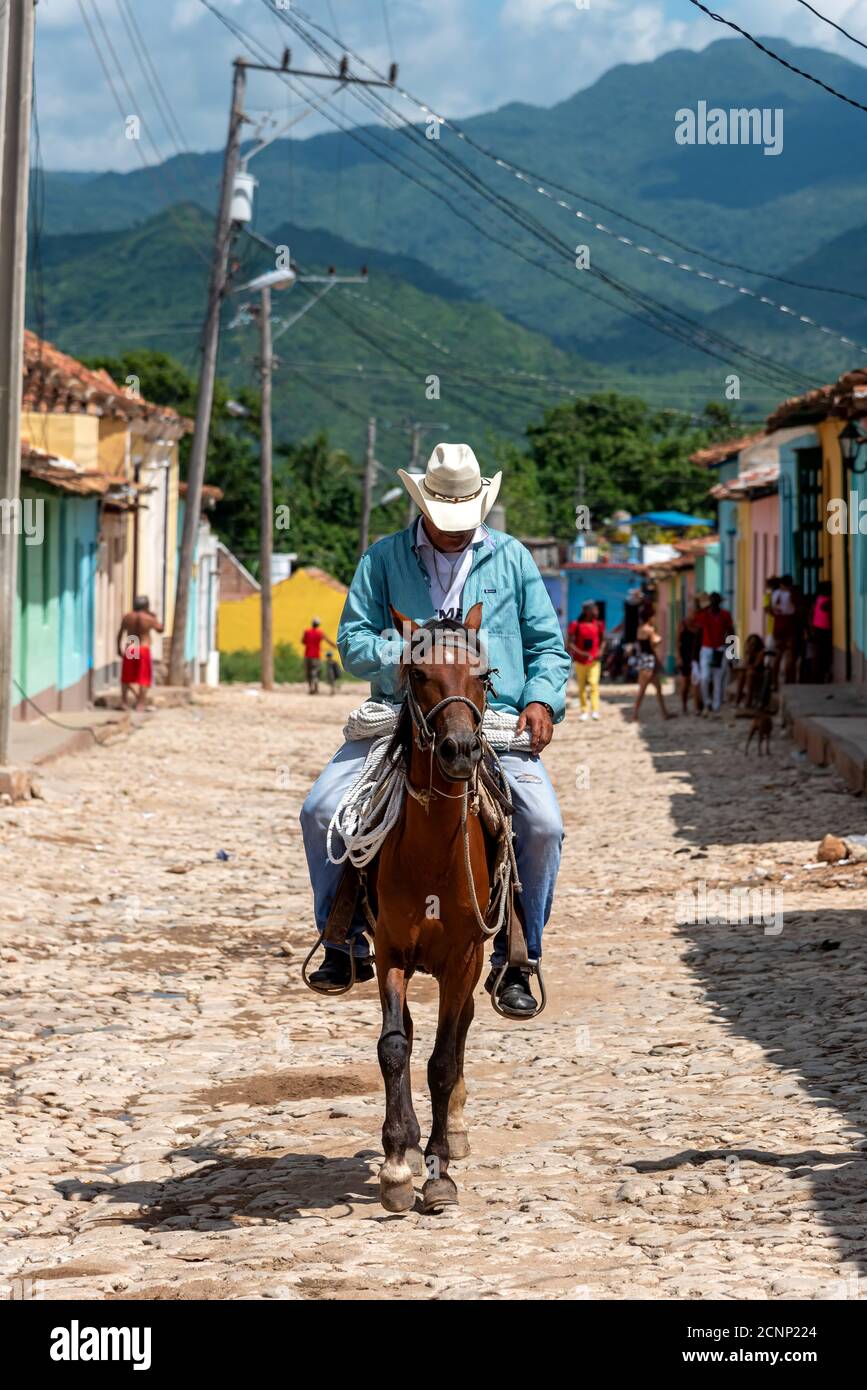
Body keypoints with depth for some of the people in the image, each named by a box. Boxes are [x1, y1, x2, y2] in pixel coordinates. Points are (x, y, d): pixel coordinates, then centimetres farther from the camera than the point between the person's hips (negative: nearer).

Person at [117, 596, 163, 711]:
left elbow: (120, 634, 8)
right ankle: (141, 703, 0)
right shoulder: (149, 619, -8)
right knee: (144, 677, 3)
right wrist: (154, 617, 19)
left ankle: (124, 700, 16)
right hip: (144, 650, -3)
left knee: (127, 676, 16)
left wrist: (119, 648, 18)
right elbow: (160, 629, 6)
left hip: (129, 650, 3)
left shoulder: (127, 617, 1)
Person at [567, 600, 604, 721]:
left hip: (594, 660, 1)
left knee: (594, 683, -13)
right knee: (582, 686, 6)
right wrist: (581, 653, -18)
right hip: (580, 660, -1)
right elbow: (570, 643, -6)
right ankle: (583, 711, 15)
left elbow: (602, 640, 16)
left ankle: (595, 710, -18)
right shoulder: (576, 625, -6)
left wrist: (600, 651, -2)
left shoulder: (599, 625, 4)